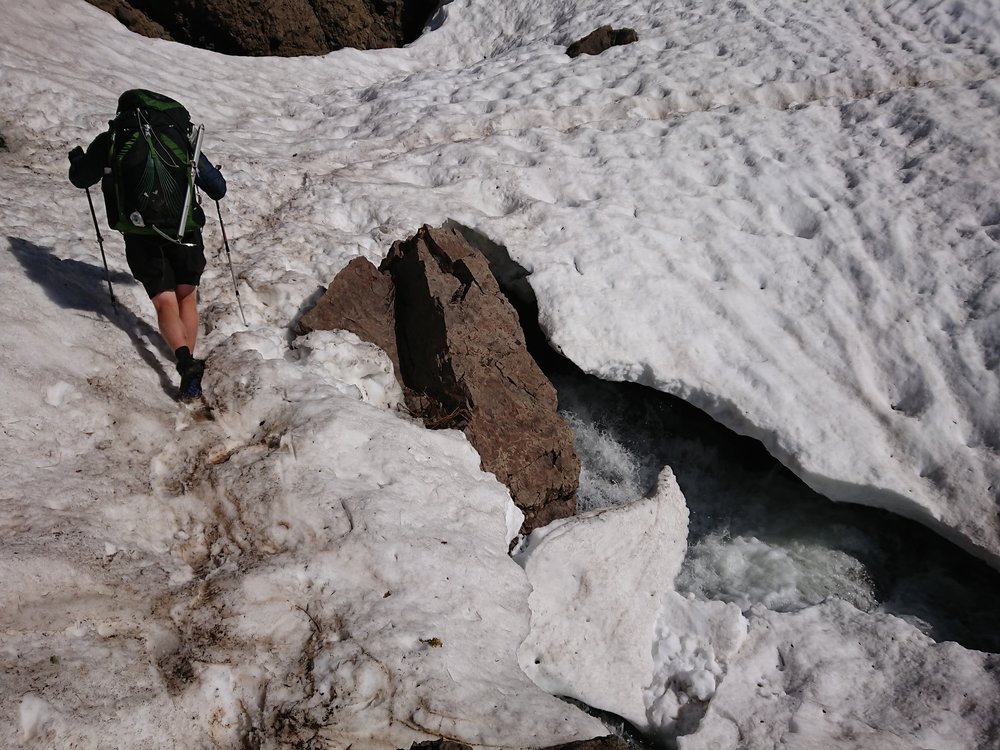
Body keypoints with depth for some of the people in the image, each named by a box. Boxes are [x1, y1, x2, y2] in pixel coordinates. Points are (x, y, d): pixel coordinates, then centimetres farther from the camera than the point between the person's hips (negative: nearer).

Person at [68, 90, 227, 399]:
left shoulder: (108, 142, 8)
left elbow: (81, 178, 21)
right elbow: (218, 188, 12)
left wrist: (76, 158, 44)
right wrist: (214, 175, 36)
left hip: (140, 235, 0)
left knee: (165, 302, 0)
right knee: (187, 296, 15)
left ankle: (185, 361, -22)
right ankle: (188, 360, 10)